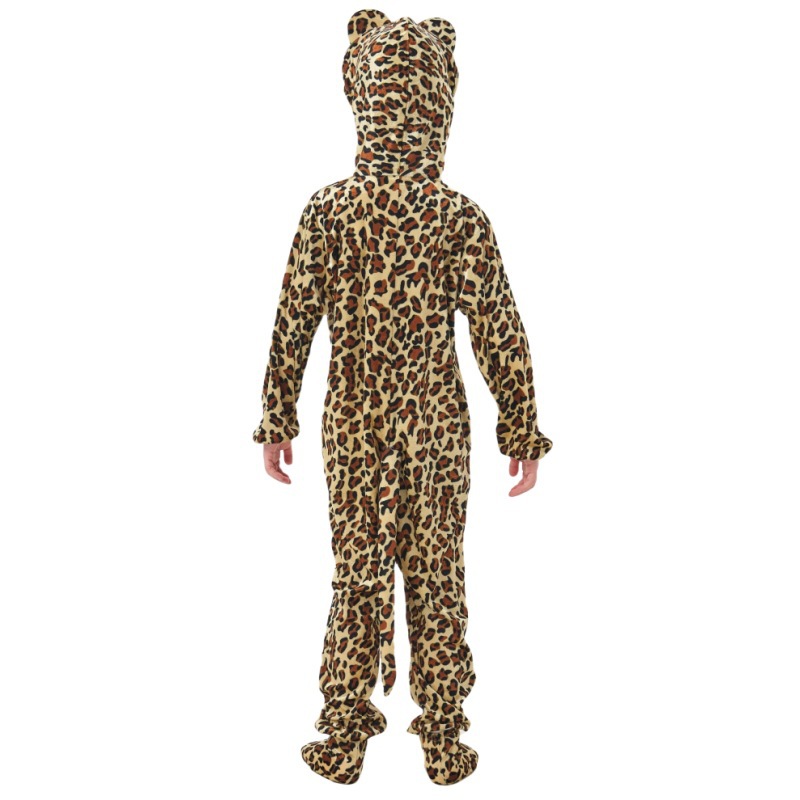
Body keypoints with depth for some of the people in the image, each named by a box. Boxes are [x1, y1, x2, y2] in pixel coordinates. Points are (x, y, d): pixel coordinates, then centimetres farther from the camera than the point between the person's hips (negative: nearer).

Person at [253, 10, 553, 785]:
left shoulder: (326, 209, -7)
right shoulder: (462, 219, -10)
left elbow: (291, 326, -4)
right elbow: (500, 338, -8)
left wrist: (276, 420, 7)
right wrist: (524, 433, 2)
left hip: (354, 430, 1)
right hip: (438, 431, -1)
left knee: (357, 576, 14)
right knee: (438, 578, 13)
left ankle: (344, 738, 26)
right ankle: (444, 741, 26)